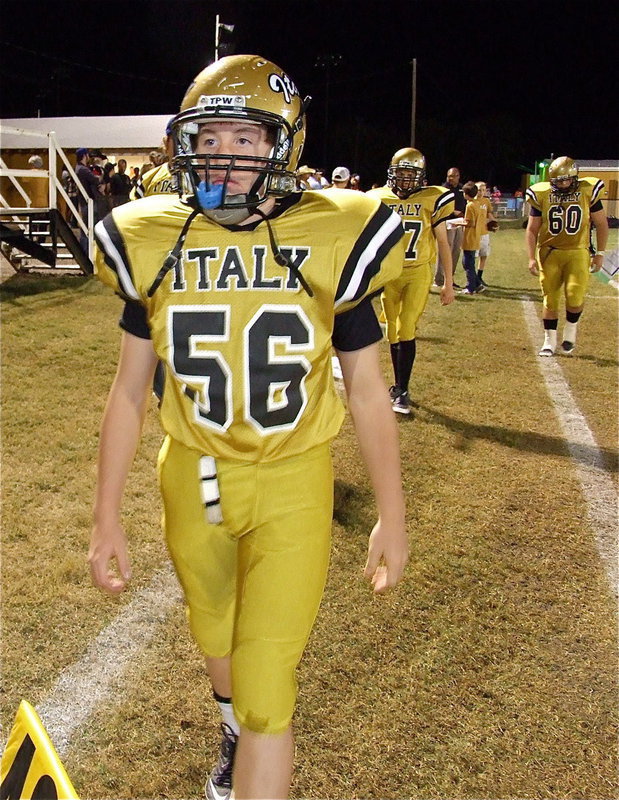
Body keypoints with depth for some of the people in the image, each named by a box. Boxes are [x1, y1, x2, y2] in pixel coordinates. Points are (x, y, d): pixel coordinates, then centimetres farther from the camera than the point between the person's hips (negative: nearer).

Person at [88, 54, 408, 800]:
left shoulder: (328, 243, -11)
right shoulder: (153, 245, -6)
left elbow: (367, 392, -3)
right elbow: (130, 389, 1)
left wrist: (391, 516, 0)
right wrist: (106, 515, 2)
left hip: (291, 484, -3)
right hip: (193, 480, 3)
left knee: (266, 686, -3)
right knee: (217, 642, 26)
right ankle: (237, 736, 60)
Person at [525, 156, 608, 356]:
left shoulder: (588, 191, -2)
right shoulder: (542, 195, -2)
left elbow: (601, 224, 8)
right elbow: (532, 230, 5)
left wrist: (600, 253, 5)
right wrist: (531, 258, -4)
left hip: (577, 252, -1)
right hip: (549, 253, 1)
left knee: (575, 296, -14)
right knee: (550, 300, 3)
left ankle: (570, 331, 13)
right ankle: (549, 341, 17)